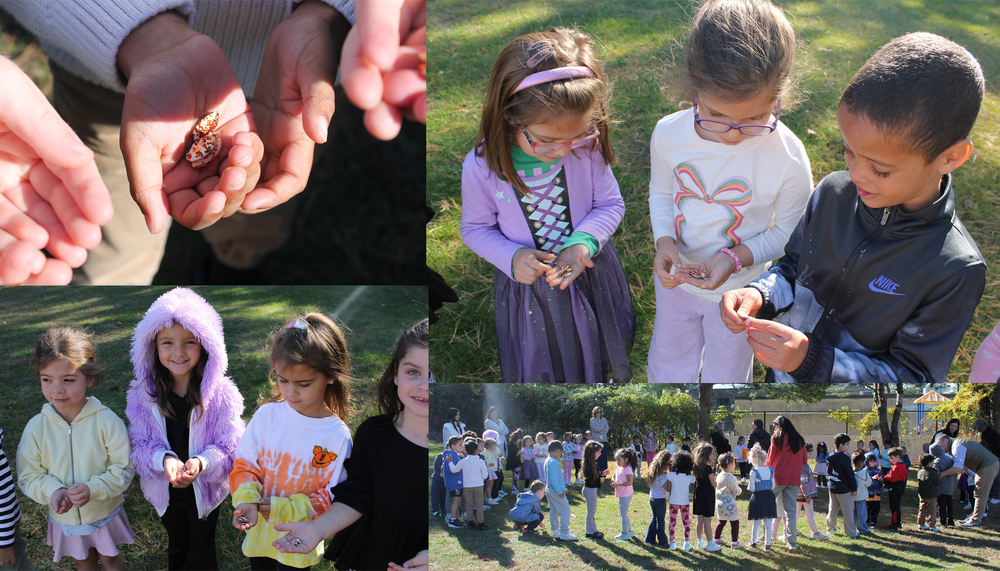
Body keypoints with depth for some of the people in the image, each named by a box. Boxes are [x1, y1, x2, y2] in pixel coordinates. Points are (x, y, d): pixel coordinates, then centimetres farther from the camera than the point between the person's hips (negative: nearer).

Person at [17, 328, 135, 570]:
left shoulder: (107, 421, -22)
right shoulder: (36, 427, -16)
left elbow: (123, 469, -17)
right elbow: (29, 475, -8)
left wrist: (93, 489, -31)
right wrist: (52, 491, -27)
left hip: (105, 512, -2)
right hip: (65, 518, 2)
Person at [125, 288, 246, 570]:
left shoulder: (221, 393, -21)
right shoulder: (143, 394, -13)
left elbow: (229, 448, -18)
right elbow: (141, 444, -11)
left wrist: (200, 463, -37)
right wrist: (165, 459, -32)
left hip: (205, 490, -2)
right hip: (165, 490, 2)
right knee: (176, 548, 28)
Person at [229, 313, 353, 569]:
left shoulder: (338, 436, -20)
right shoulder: (267, 414, -12)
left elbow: (333, 498, -14)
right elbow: (245, 463, -5)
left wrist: (284, 510, -23)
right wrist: (246, 500, -24)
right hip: (259, 533, 2)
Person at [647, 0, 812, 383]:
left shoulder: (788, 160, -30)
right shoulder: (669, 135, -22)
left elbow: (786, 232, -13)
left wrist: (736, 257, -29)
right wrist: (663, 240, -20)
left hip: (738, 291, -2)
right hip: (676, 278, 3)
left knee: (725, 376, 23)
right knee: (666, 366, 27)